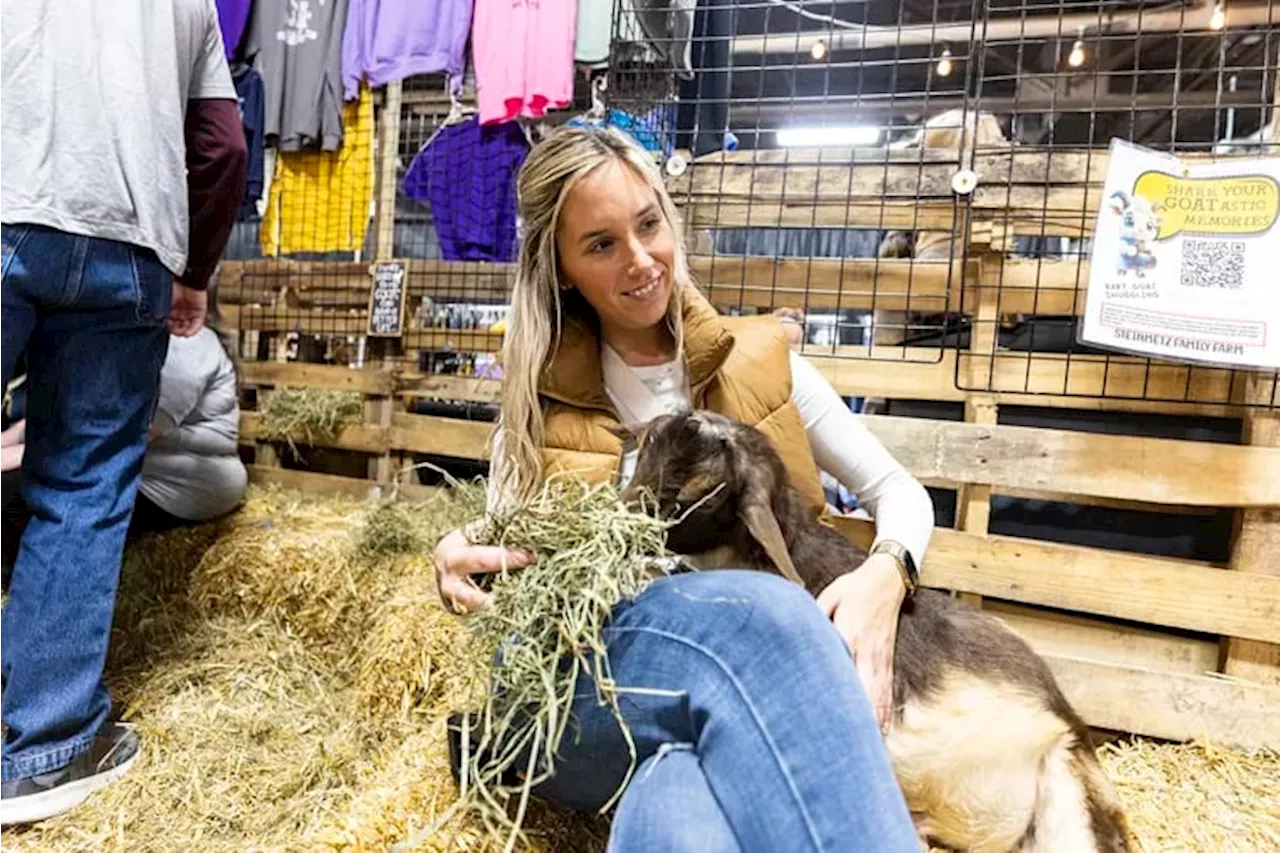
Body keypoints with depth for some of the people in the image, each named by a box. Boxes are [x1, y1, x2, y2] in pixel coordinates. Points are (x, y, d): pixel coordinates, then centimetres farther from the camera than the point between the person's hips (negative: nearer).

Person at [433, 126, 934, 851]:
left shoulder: (760, 362, 8)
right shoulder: (539, 398, 9)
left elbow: (899, 492, 10)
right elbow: (501, 582, 13)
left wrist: (885, 573, -14)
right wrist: (457, 563, -13)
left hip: (733, 707, -1)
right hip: (577, 706, 2)